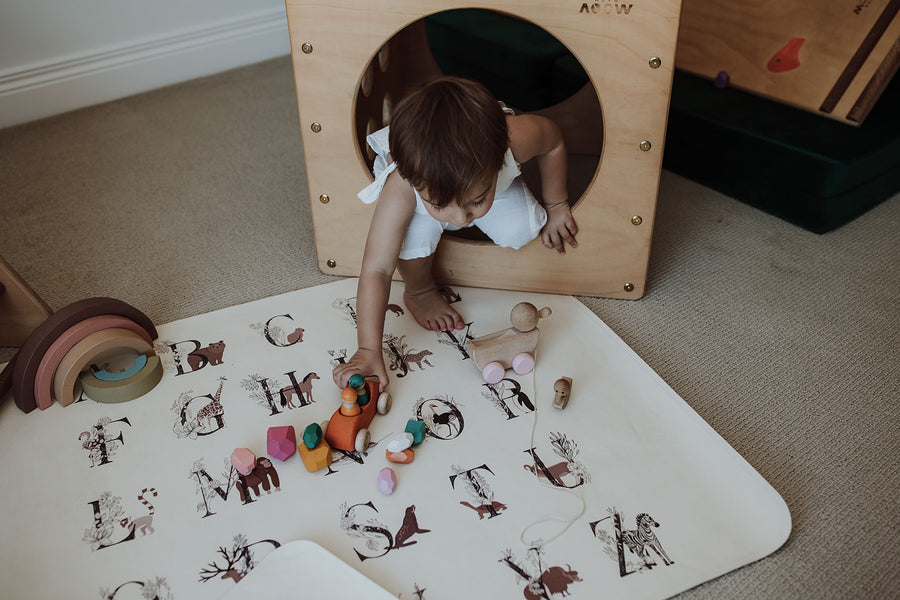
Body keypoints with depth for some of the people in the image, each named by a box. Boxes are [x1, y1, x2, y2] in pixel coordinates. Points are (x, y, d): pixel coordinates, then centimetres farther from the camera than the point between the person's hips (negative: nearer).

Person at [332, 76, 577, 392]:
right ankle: (420, 292, 1)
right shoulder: (401, 189, -45)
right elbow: (376, 270, -39)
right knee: (416, 234, -32)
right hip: (420, 172, -2)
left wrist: (555, 205, -6)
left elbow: (553, 139, -18)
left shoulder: (513, 139, -42)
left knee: (519, 231, -22)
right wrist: (368, 351, -40)